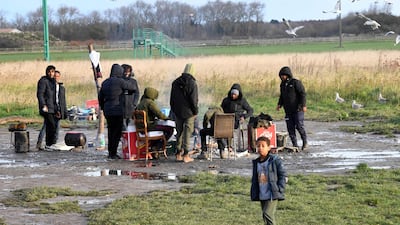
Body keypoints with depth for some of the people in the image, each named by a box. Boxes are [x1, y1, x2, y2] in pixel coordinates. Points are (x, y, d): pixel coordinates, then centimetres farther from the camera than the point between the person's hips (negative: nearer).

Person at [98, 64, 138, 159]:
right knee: (117, 132, -1)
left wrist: (103, 107, 27)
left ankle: (110, 152, 20)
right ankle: (113, 153, -2)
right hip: (117, 110, -7)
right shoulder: (120, 81, -12)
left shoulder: (105, 82, 10)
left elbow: (100, 97, 17)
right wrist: (130, 81, 18)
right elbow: (132, 87, -2)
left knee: (111, 131, 16)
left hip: (107, 111, 7)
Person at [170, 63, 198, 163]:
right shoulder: (192, 83, -13)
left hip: (178, 112, 5)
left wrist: (173, 110, 18)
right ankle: (186, 155, -3)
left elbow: (172, 99, 11)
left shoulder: (175, 82, 5)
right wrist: (195, 111, -4)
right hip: (188, 113, -5)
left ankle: (179, 154, 17)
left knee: (179, 132, 14)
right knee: (187, 133, -1)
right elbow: (194, 99, -15)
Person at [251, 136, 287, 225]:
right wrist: (253, 193, 12)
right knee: (265, 217, 12)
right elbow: (254, 179, 19)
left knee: (268, 214, -21)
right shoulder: (256, 162, 10)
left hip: (272, 195, -6)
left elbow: (283, 175, -6)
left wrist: (279, 189, -13)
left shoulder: (275, 160, -7)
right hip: (262, 195, 6)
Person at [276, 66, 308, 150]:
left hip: (298, 109, -7)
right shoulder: (283, 84, 13)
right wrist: (279, 104, 9)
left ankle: (305, 142, 13)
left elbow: (302, 94, -11)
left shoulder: (296, 82, -8)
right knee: (290, 128, 3)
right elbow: (282, 96, 24)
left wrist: (303, 105, -17)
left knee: (299, 126, -6)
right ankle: (295, 145, 9)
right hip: (288, 111, 7)